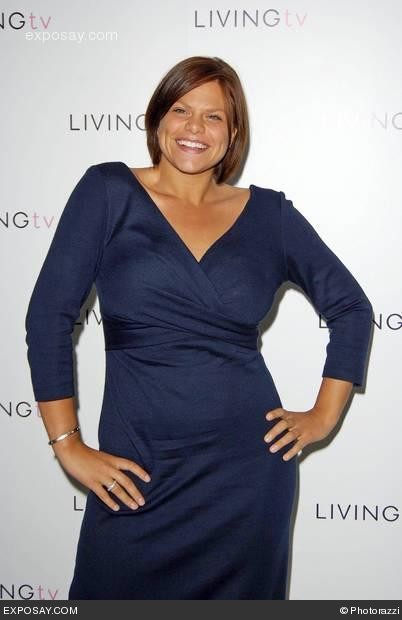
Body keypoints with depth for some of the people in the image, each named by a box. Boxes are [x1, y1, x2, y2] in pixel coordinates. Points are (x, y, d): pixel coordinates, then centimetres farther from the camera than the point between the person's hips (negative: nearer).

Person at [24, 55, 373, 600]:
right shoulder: (110, 192, -2)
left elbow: (351, 308, 12)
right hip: (138, 470, -1)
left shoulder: (269, 214, 4)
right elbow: (50, 315, -4)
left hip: (251, 464, 2)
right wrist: (68, 445, -7)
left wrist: (324, 416, 5)